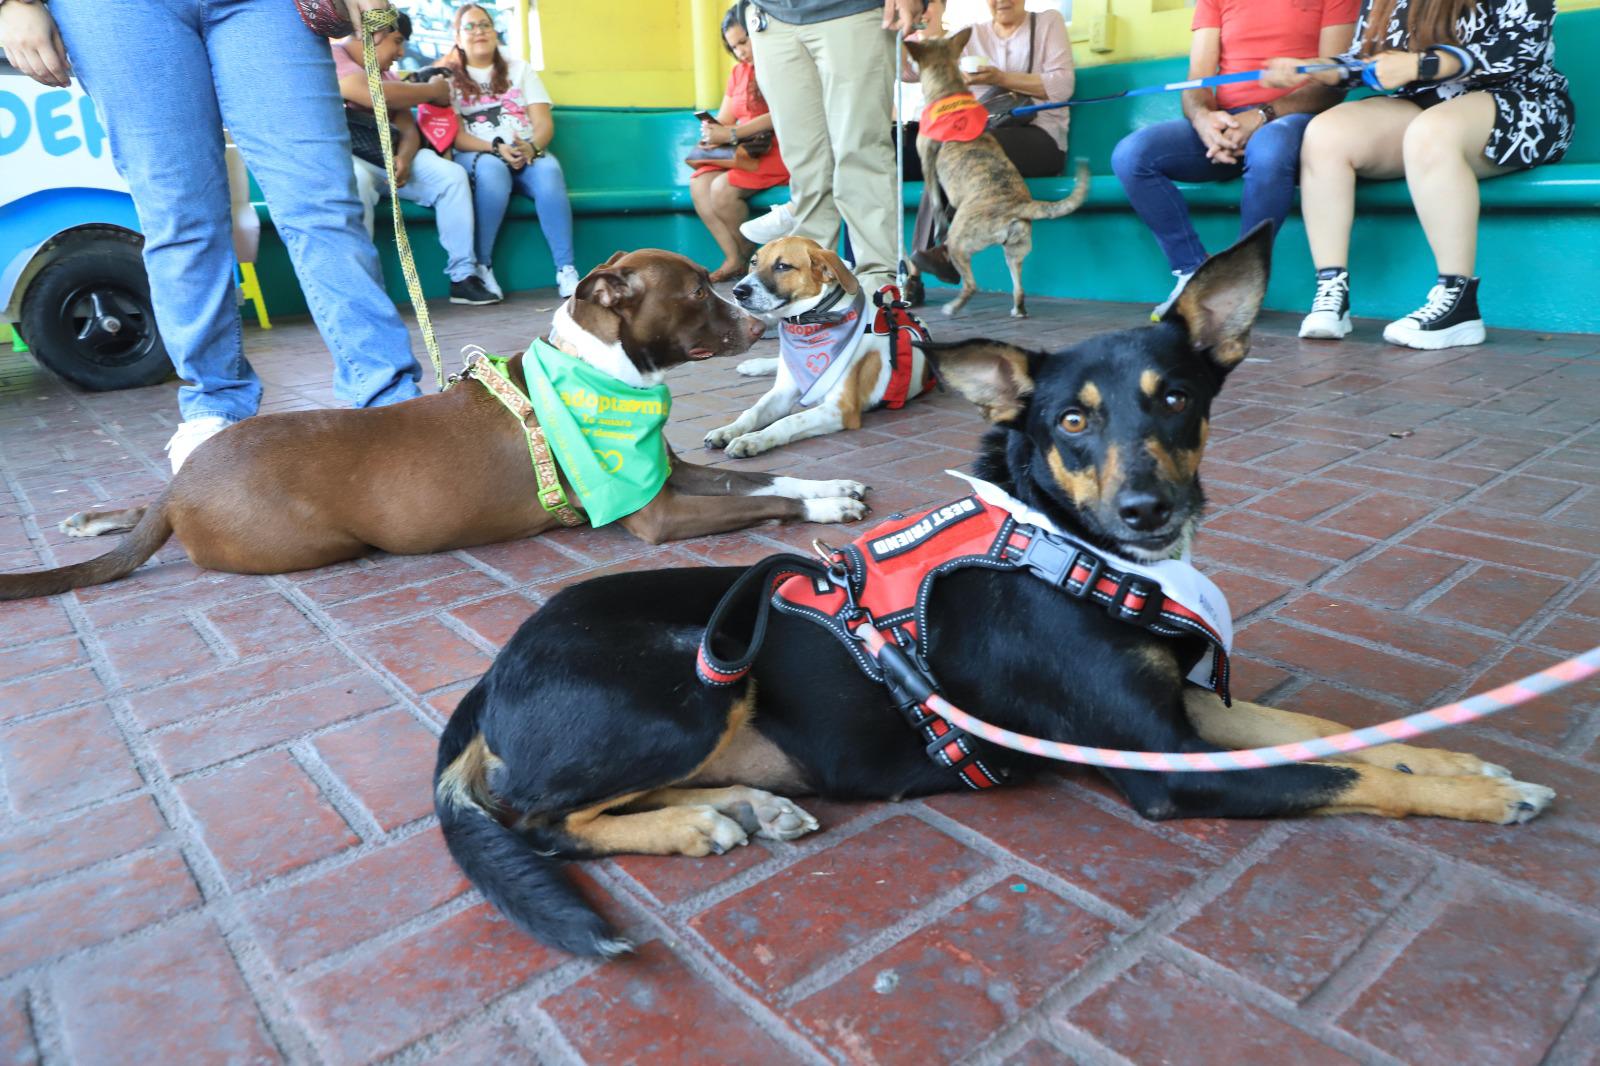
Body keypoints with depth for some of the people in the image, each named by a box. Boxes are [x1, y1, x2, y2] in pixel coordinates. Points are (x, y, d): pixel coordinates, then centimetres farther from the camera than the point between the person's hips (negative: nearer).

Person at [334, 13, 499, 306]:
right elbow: (374, 95, -26)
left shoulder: (387, 73, 20)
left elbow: (409, 129, 9)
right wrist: (432, 90, -11)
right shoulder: (332, 57, -8)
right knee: (357, 179, -40)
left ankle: (463, 276, -10)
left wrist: (404, 158, -15)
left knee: (451, 175, -9)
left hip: (385, 158, 7)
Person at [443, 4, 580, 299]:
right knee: (491, 170, -38)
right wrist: (496, 148, -20)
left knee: (549, 171, -33)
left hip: (527, 153, 2)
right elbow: (454, 135, -2)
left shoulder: (520, 69, 18)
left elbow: (544, 123, 5)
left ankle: (566, 270, -37)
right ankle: (481, 267, -32)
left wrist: (531, 147, -18)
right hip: (475, 155, -2)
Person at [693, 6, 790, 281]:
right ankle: (734, 260, -19)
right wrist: (712, 131, -11)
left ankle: (753, 260, -7)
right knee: (699, 183, -16)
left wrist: (731, 134, -23)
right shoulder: (738, 72, 17)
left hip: (779, 150, -8)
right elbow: (724, 119, 15)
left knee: (723, 188, -26)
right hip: (741, 152, 8)